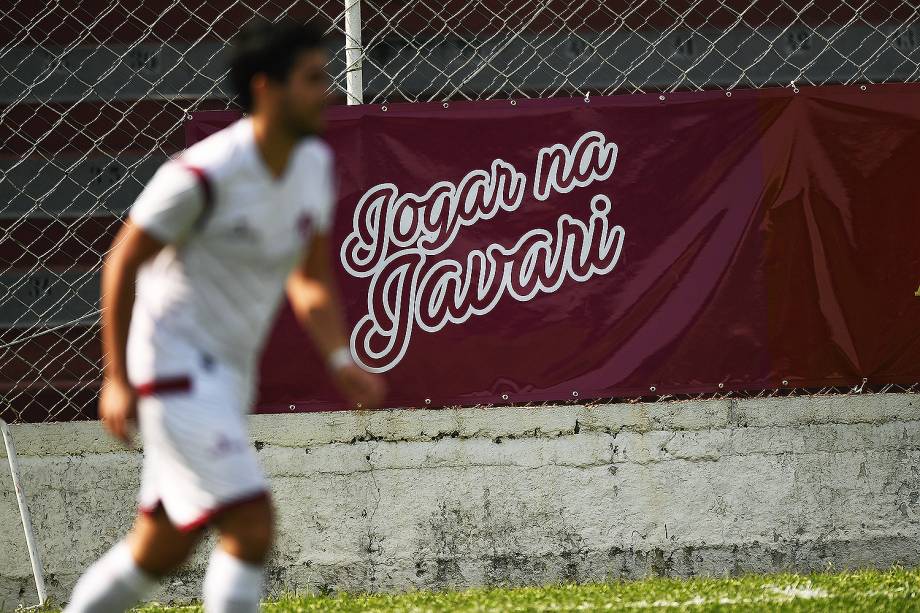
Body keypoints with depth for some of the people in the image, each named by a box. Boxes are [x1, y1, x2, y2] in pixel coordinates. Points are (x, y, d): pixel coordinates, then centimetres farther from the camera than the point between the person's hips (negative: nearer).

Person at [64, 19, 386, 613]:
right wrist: (117, 379, -11)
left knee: (163, 547, 15)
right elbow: (122, 263, -11)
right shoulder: (203, 175, -20)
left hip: (231, 371, 8)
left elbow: (310, 282, 14)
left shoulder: (316, 164, 3)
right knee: (251, 524, -19)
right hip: (176, 359, -8)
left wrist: (341, 360, -1)